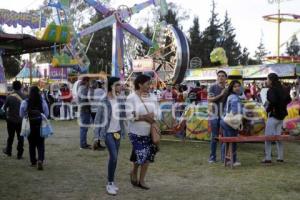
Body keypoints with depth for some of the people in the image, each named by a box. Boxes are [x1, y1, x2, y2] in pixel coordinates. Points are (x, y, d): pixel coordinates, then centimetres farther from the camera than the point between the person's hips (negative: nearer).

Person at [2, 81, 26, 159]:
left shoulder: (9, 96, -11)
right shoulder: (24, 96, -8)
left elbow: (4, 108, -5)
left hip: (11, 119, 0)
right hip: (21, 120, 0)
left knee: (10, 136, 17)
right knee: (20, 137, 7)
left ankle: (8, 151, 31)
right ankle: (19, 154, 9)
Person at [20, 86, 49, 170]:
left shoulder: (25, 102, -10)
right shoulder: (43, 102, -8)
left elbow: (21, 115, -3)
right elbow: (46, 114, -2)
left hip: (30, 126, 0)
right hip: (40, 125, 0)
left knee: (32, 144, 14)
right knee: (40, 144, 6)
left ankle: (33, 162, 22)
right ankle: (40, 160, -12)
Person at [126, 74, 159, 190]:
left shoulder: (152, 97, 4)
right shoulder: (132, 97, -10)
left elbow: (157, 112, 6)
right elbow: (130, 115, -16)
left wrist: (152, 117, -14)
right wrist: (145, 117, -19)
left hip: (150, 132, 5)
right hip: (137, 132, -5)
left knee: (148, 156, 5)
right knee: (140, 155, -7)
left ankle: (141, 180, 21)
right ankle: (134, 172, 25)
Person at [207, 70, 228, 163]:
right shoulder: (213, 87, 1)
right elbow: (209, 99, -9)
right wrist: (220, 95, -14)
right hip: (214, 115, -2)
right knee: (214, 136, 4)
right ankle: (212, 157, 12)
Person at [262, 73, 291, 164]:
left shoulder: (271, 90, -17)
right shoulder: (282, 89, 8)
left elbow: (272, 101, -31)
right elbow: (288, 99, 17)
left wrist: (268, 109, -15)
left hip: (273, 116, -8)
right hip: (281, 116, 8)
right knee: (278, 136, 15)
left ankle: (268, 158, 1)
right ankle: (280, 157, 17)